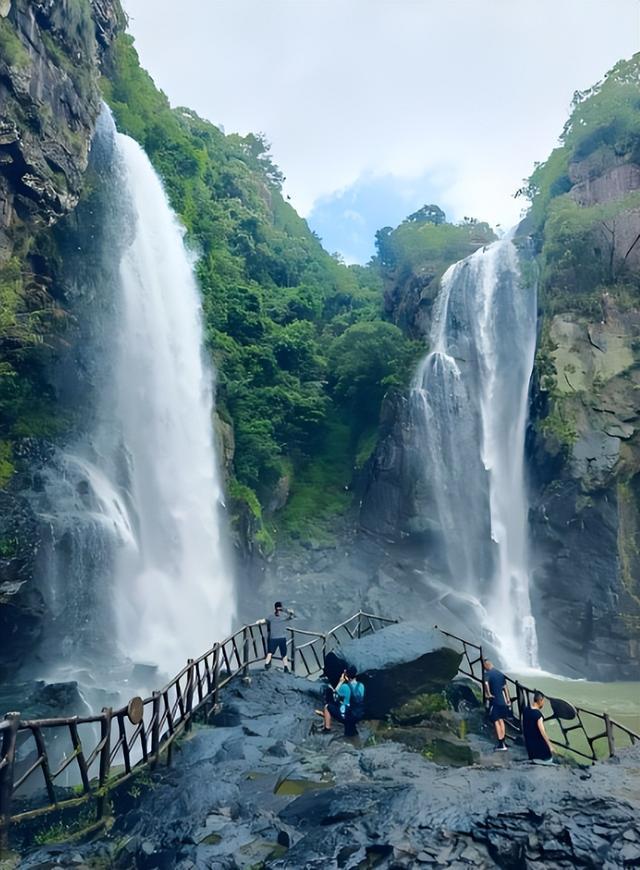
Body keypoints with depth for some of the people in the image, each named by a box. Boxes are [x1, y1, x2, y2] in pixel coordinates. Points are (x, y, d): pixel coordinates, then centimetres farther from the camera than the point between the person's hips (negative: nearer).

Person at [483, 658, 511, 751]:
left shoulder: (487, 674, -11)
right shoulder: (500, 673, 10)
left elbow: (486, 683, -31)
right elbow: (505, 687, 16)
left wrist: (489, 694, -19)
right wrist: (508, 700, 22)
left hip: (495, 701, -7)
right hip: (503, 701, 7)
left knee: (496, 722, 0)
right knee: (501, 720, 17)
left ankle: (501, 745, 1)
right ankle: (503, 742, 24)